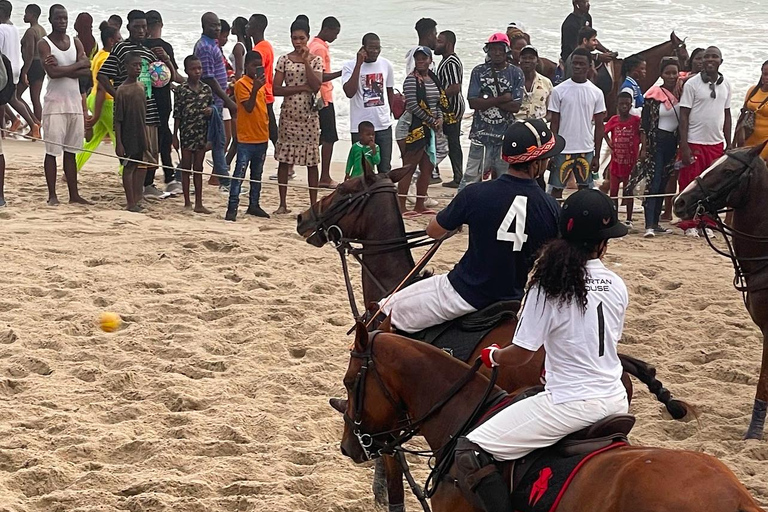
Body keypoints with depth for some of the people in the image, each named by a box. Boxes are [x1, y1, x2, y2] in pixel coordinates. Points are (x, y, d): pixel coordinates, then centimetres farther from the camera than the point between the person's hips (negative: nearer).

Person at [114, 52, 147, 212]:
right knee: (129, 167, -1)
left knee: (138, 166, 9)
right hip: (128, 135, -7)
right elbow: (117, 119, -12)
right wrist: (118, 143, -14)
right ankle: (131, 203, 2)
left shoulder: (141, 86, 8)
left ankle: (136, 201, 15)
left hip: (140, 134, 7)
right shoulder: (122, 90, -12)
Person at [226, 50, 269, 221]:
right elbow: (249, 107, -20)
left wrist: (267, 128, 17)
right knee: (239, 174, -9)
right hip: (246, 138, -8)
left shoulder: (261, 83, 13)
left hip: (262, 137, 8)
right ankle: (232, 208, -9)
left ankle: (254, 205, 24)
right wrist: (255, 89, -31)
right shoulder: (242, 84, -10)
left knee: (257, 175, 15)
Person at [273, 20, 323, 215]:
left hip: (309, 115, -1)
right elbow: (276, 89, -3)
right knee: (284, 159, 2)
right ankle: (282, 204, 9)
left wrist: (306, 61, -14)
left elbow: (316, 86, -12)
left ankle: (313, 204, 6)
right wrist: (301, 88, -12)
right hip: (288, 115, 1)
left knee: (312, 161, 1)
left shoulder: (315, 60, 3)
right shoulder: (284, 60, 4)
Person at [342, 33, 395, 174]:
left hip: (384, 125, 3)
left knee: (385, 169, 7)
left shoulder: (386, 65, 4)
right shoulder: (350, 66, -7)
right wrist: (359, 64, -21)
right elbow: (349, 92, -22)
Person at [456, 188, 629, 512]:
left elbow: (520, 355, -9)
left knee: (469, 452, -4)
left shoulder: (549, 287, -14)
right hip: (615, 400, 7)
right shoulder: (617, 286, 1)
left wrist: (493, 356, 13)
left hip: (569, 405, -6)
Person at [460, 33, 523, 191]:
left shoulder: (516, 74, 2)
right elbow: (473, 102, -8)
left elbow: (515, 106, -7)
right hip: (481, 133, 0)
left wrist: (488, 101, -10)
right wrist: (502, 99, -11)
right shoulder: (479, 71, 3)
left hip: (506, 135, 0)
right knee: (471, 176, 0)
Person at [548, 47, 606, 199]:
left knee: (585, 189, 9)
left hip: (586, 150, 2)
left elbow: (599, 126, 5)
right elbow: (554, 124, 0)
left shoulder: (596, 93, 2)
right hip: (563, 150, -2)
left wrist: (597, 156, 3)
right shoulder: (559, 91, -3)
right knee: (556, 189, 2)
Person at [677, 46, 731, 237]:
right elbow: (684, 115, -5)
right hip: (694, 142, -4)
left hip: (716, 143, 4)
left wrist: (729, 144, 10)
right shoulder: (692, 83, -4)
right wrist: (684, 146, -11)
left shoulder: (726, 84, 9)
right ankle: (689, 225, 8)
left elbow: (727, 114, 15)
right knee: (690, 185, 0)